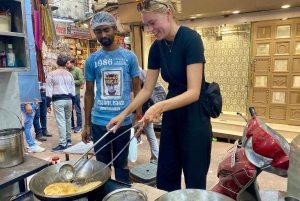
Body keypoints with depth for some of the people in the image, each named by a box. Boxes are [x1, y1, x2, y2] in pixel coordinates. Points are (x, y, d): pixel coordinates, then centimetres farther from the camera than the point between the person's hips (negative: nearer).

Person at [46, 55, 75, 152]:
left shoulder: (51, 74, -4)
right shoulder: (69, 74, 9)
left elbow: (49, 90, -6)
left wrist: (48, 104, -1)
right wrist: (73, 102, 20)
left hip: (58, 100, -5)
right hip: (68, 99, 5)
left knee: (61, 122, -5)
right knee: (68, 120, 17)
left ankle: (62, 144, -3)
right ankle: (68, 139, 28)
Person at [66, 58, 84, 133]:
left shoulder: (78, 70, -8)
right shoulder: (67, 71, 9)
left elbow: (81, 81, -14)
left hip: (75, 93, -6)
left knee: (77, 110, 2)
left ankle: (79, 126, 10)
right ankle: (71, 124, 27)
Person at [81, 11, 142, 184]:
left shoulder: (130, 57, -1)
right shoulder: (92, 60, 2)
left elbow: (137, 88, 3)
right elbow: (89, 93, 7)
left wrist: (139, 117, -3)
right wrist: (87, 124, 6)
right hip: (99, 121, 1)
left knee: (122, 164, 15)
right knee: (102, 164, 15)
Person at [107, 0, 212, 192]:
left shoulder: (191, 39, -18)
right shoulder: (157, 47, 2)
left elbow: (194, 92, -25)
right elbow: (147, 90, 5)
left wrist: (161, 106, -39)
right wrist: (124, 113, 0)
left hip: (194, 115, -6)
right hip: (172, 114, 6)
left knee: (194, 180, 6)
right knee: (166, 177, 14)